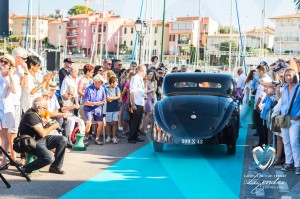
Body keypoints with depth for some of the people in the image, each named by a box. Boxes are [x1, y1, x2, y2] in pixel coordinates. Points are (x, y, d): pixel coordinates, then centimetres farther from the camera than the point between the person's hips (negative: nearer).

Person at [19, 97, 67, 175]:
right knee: (49, 158, -31)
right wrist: (52, 127, -8)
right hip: (33, 143, -10)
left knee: (63, 140, 1)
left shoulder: (36, 113, 9)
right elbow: (42, 133, -24)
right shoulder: (31, 115, -23)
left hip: (42, 140, 10)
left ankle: (55, 167, 7)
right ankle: (27, 168, -8)